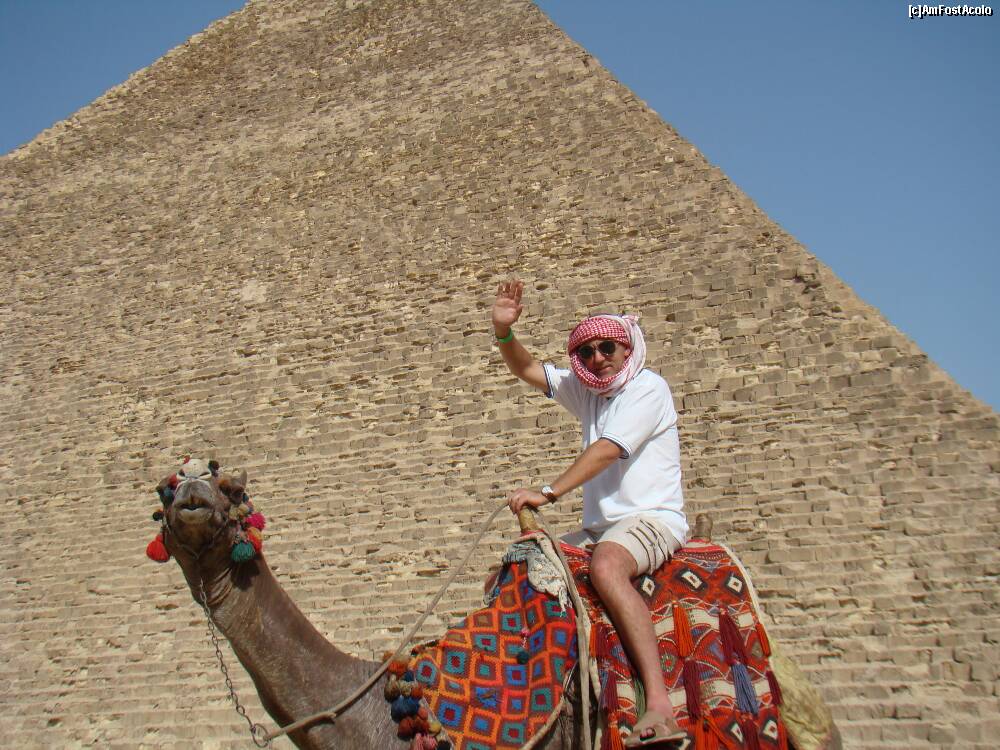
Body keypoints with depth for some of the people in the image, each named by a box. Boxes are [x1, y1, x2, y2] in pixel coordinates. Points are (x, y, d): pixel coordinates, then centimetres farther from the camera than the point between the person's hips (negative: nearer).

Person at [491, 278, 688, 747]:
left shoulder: (648, 387, -7)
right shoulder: (584, 389, 15)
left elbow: (607, 450, -18)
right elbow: (525, 369, 14)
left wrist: (548, 492, -21)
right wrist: (503, 330, -5)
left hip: (653, 519, -8)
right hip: (599, 527, 8)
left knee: (605, 565, -38)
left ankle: (661, 707, -44)